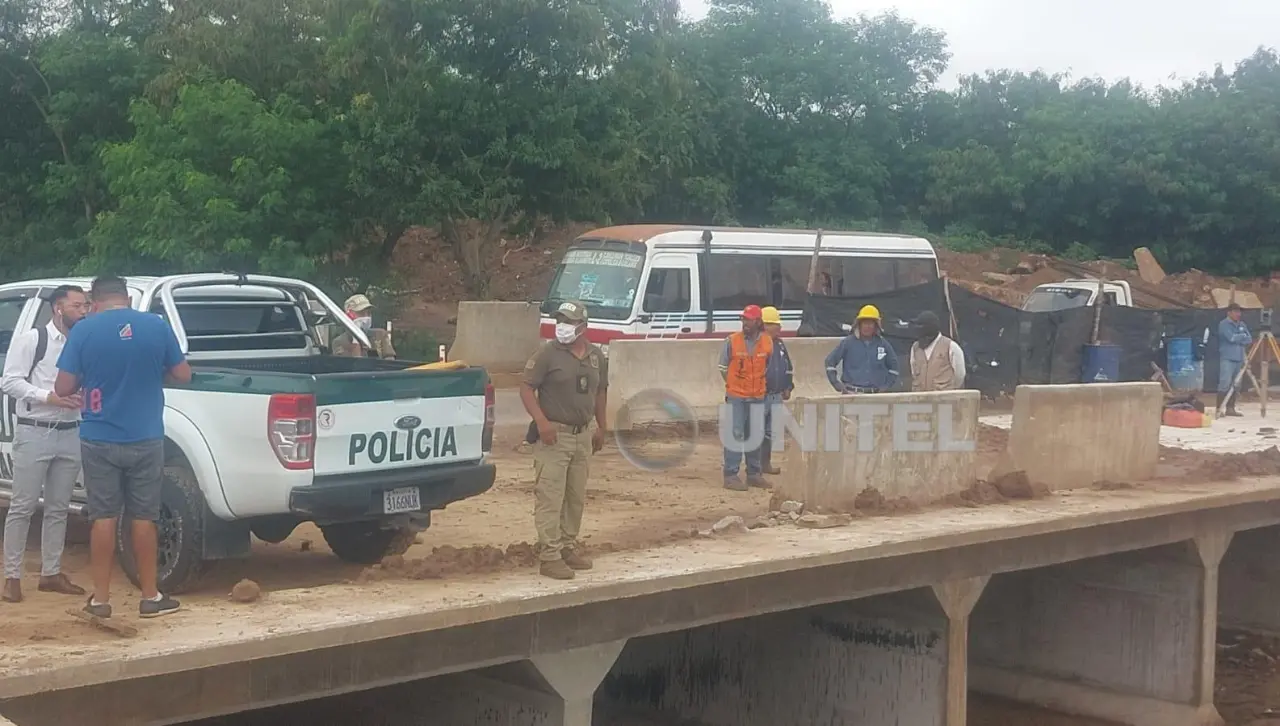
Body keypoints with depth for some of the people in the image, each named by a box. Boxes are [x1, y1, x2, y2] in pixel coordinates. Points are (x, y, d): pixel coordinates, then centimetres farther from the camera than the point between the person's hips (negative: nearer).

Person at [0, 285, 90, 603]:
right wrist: (49, 396, -19)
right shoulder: (30, 340, -4)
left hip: (70, 434, 5)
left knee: (58, 507, 10)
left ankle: (51, 573, 18)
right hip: (34, 433, -5)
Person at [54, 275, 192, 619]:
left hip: (99, 440, 0)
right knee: (143, 517, 9)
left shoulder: (83, 330, -6)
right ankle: (150, 597, 14)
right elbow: (183, 375, 4)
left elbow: (63, 388, -5)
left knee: (104, 517, 7)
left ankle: (100, 599, 12)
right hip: (145, 439, 1)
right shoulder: (157, 326, -4)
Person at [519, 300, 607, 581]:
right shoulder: (548, 354, -9)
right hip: (554, 434, -6)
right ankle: (550, 555, -5)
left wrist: (601, 427, 18)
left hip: (583, 435, 6)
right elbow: (527, 389, -10)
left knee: (576, 496, 13)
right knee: (550, 497, -7)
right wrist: (541, 421, -22)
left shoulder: (597, 356, 8)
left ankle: (569, 545, 26)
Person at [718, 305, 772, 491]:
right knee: (735, 434, -5)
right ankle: (731, 475, -2)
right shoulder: (732, 341, -7)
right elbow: (723, 367, 2)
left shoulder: (767, 342, 1)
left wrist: (758, 383, 7)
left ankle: (754, 474, 22)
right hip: (736, 396, -4)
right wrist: (733, 385, -1)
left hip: (758, 396, 4)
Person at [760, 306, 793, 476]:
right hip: (760, 395, -8)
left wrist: (788, 387, 17)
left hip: (776, 395, 8)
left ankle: (766, 463, 23)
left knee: (770, 431, 15)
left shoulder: (780, 345, 14)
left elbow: (788, 368, 23)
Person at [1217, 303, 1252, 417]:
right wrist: (1243, 336, -2)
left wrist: (1238, 339, -7)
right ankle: (1219, 408, -11)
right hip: (1227, 359, -7)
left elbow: (1249, 339, 7)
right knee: (1225, 384, -12)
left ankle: (1230, 408, 12)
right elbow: (1232, 337, -18)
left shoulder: (1242, 325, 16)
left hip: (1239, 359, 7)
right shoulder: (1224, 324, -5)